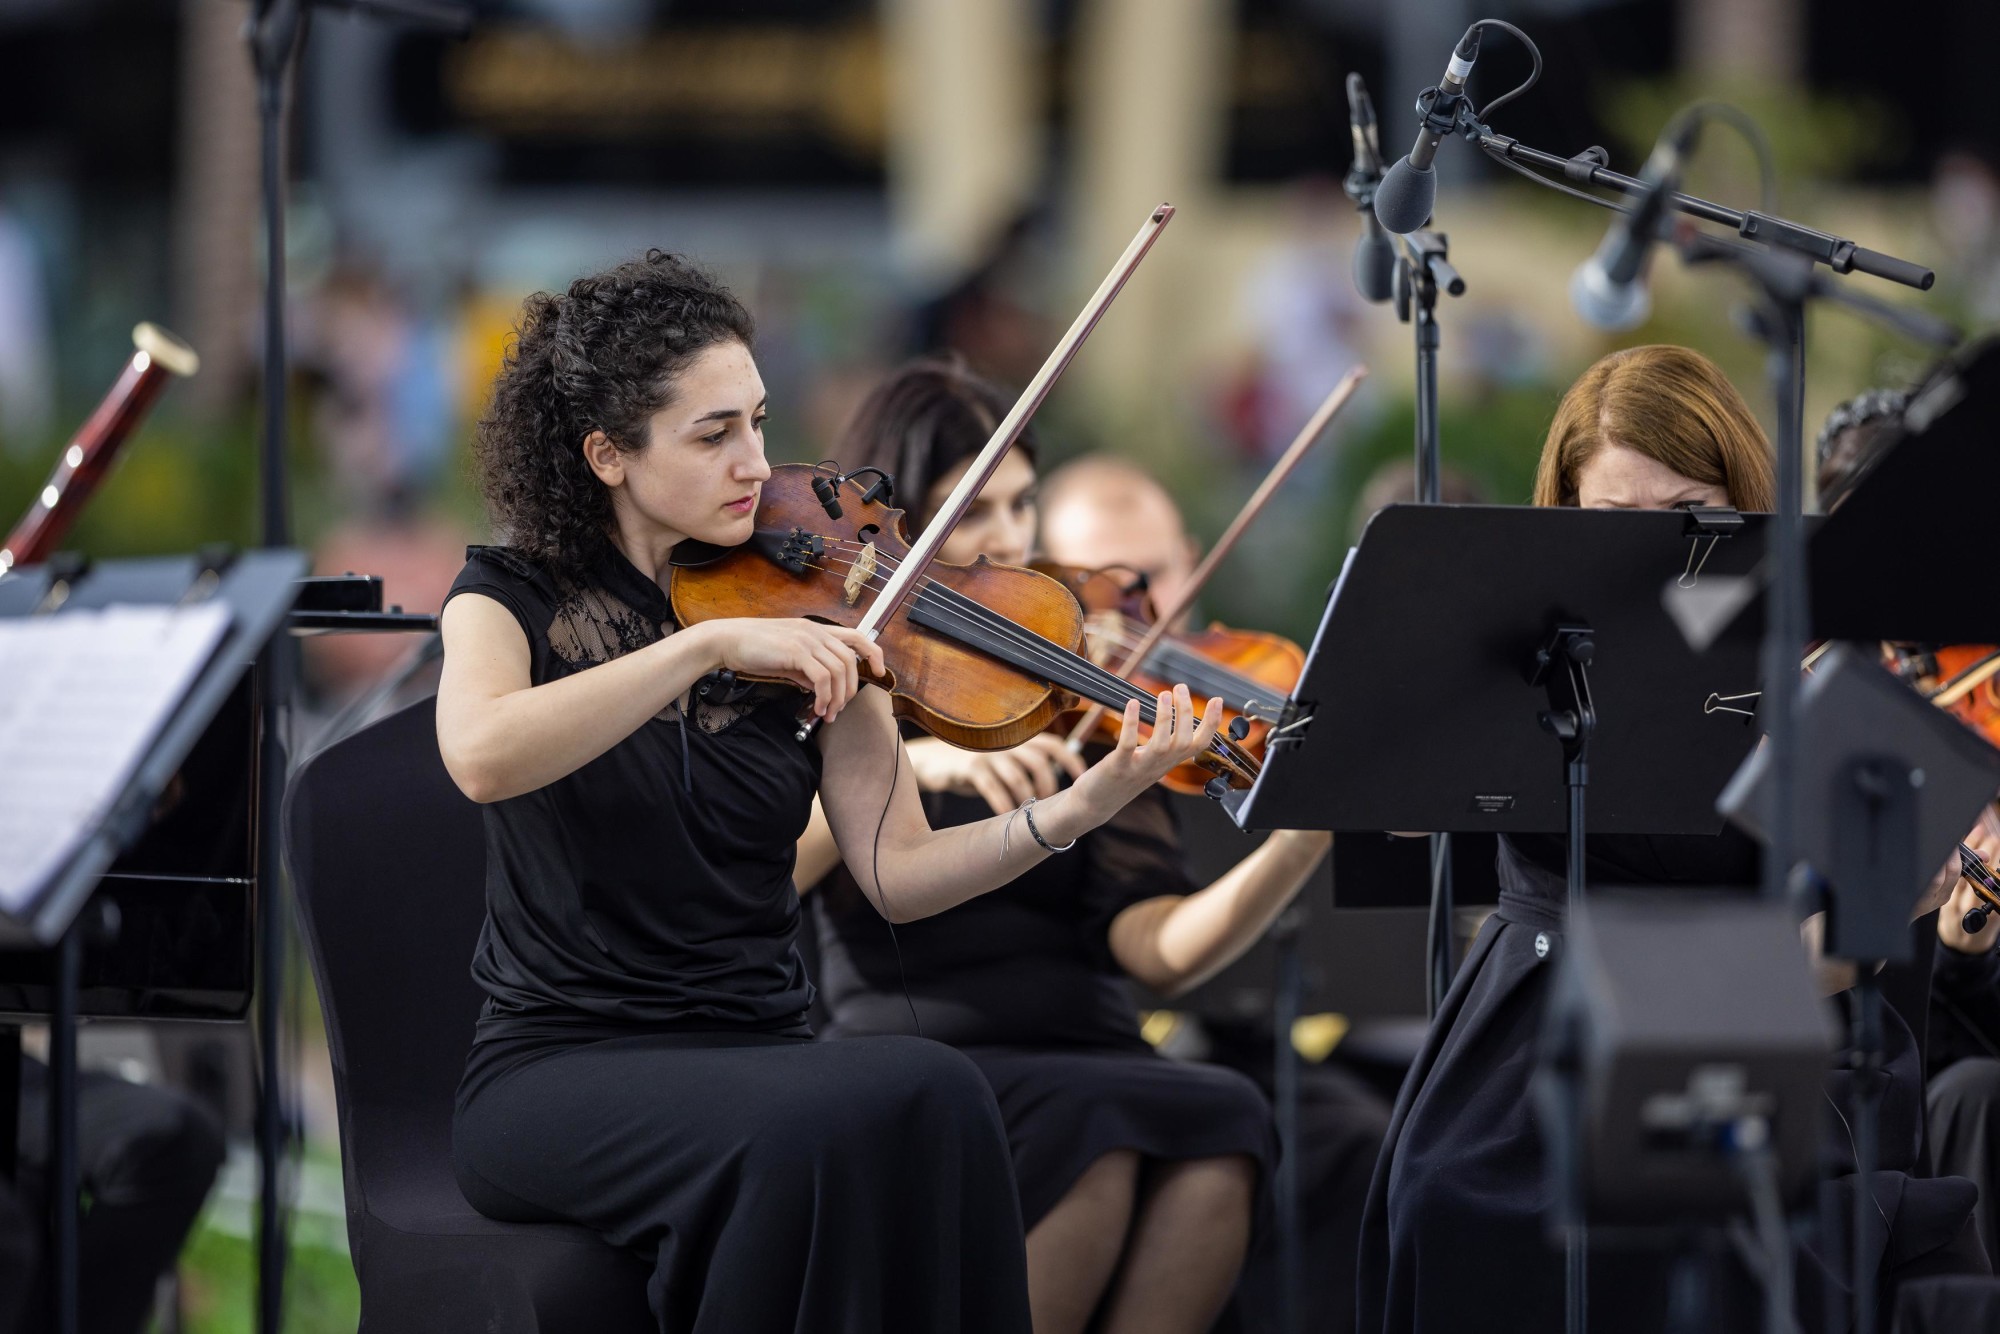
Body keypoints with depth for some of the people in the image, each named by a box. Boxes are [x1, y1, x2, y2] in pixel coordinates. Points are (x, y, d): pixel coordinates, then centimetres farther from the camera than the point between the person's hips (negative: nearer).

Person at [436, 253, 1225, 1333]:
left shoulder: (803, 616, 9)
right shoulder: (516, 595, 1)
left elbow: (898, 871, 0)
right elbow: (480, 756, -24)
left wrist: (1085, 805, -16)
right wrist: (710, 645, -28)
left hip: (759, 1059, 4)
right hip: (561, 1077, -4)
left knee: (934, 1095, -31)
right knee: (832, 1131, -34)